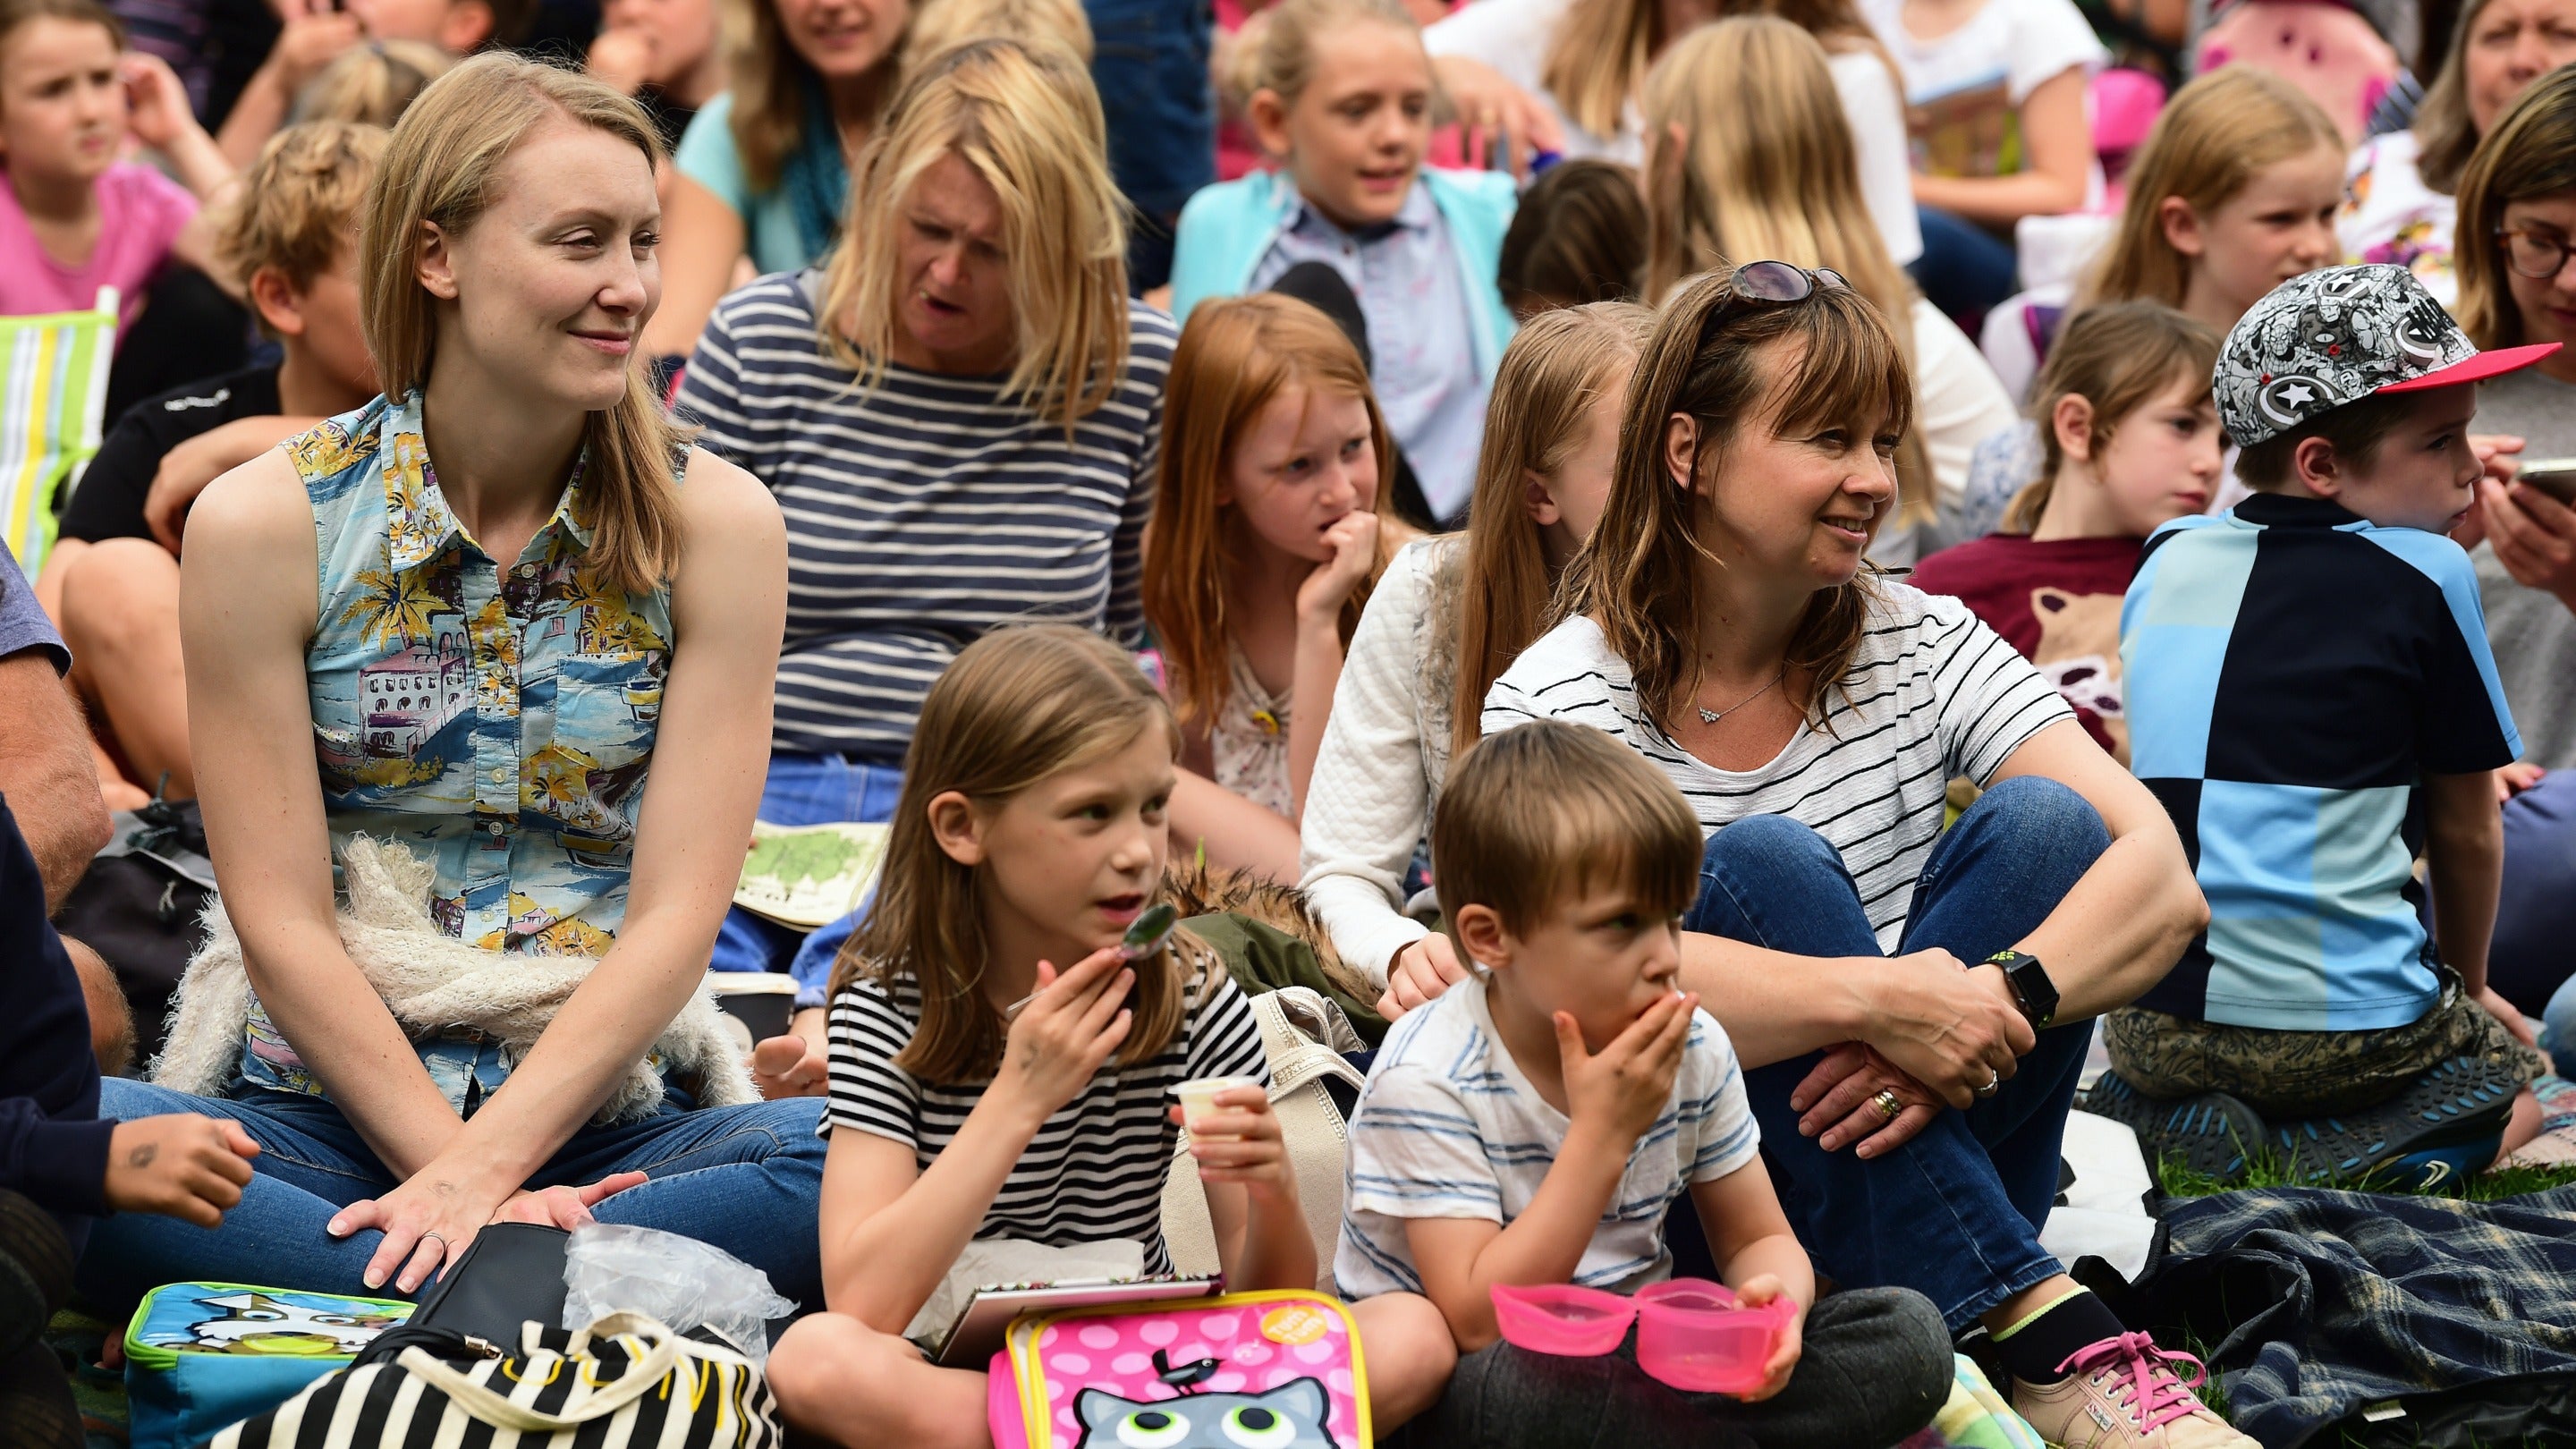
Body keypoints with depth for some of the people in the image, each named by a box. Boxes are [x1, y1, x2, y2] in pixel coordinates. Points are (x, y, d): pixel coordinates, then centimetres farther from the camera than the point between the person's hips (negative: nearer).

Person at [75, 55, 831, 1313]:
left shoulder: (715, 526, 2)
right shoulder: (263, 525, -1)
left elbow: (677, 915, -4)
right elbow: (281, 924, -4)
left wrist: (485, 1168, -16)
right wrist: (467, 1179, -15)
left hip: (601, 1122, 1)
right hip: (325, 1109, 0)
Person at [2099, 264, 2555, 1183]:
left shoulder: (2167, 562, 9)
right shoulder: (2424, 576, -7)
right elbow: (2466, 831, 3)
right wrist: (2466, 986, 24)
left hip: (2155, 1022, 4)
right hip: (2348, 1024, -4)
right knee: (2516, 1082, 24)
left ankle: (2157, 1119, 2)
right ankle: (2323, 1155, -6)